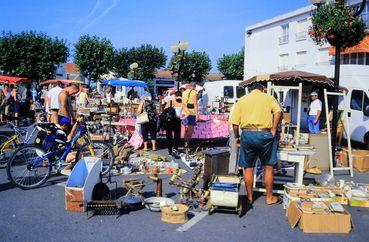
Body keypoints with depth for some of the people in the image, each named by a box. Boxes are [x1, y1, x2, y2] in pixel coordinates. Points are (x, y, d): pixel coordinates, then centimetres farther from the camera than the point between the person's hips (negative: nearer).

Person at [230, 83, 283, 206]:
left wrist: (237, 137, 17)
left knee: (248, 168, 11)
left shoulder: (242, 100, 14)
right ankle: (269, 198, 21)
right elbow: (278, 112, -8)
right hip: (264, 134, -1)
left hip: (247, 134, 2)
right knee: (268, 167, 12)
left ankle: (249, 198, 21)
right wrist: (274, 130, -3)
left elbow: (235, 123, 5)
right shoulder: (268, 97, 11)